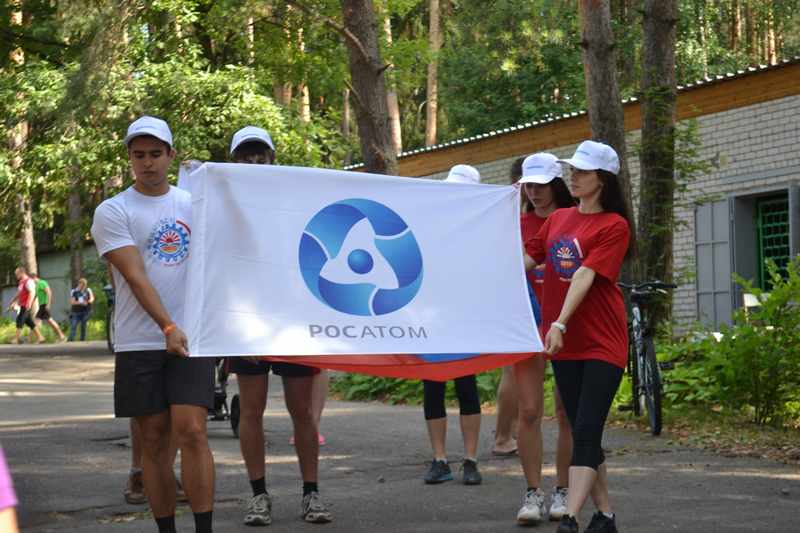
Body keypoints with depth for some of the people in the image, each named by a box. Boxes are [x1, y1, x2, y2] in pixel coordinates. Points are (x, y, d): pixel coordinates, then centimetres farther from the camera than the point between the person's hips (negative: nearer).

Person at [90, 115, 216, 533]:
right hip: (140, 342, -1)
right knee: (154, 440, 4)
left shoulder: (194, 204, 11)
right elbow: (135, 277, -11)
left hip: (191, 338, 1)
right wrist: (168, 328, -21)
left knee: (191, 432, -10)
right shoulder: (112, 212, 0)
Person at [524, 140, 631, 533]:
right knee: (582, 432, 9)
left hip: (602, 342, -6)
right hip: (564, 343, 6)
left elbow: (585, 275, -18)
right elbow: (524, 261, 9)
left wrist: (560, 323, -26)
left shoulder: (614, 225, -7)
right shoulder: (557, 219, 12)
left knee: (586, 431, -12)